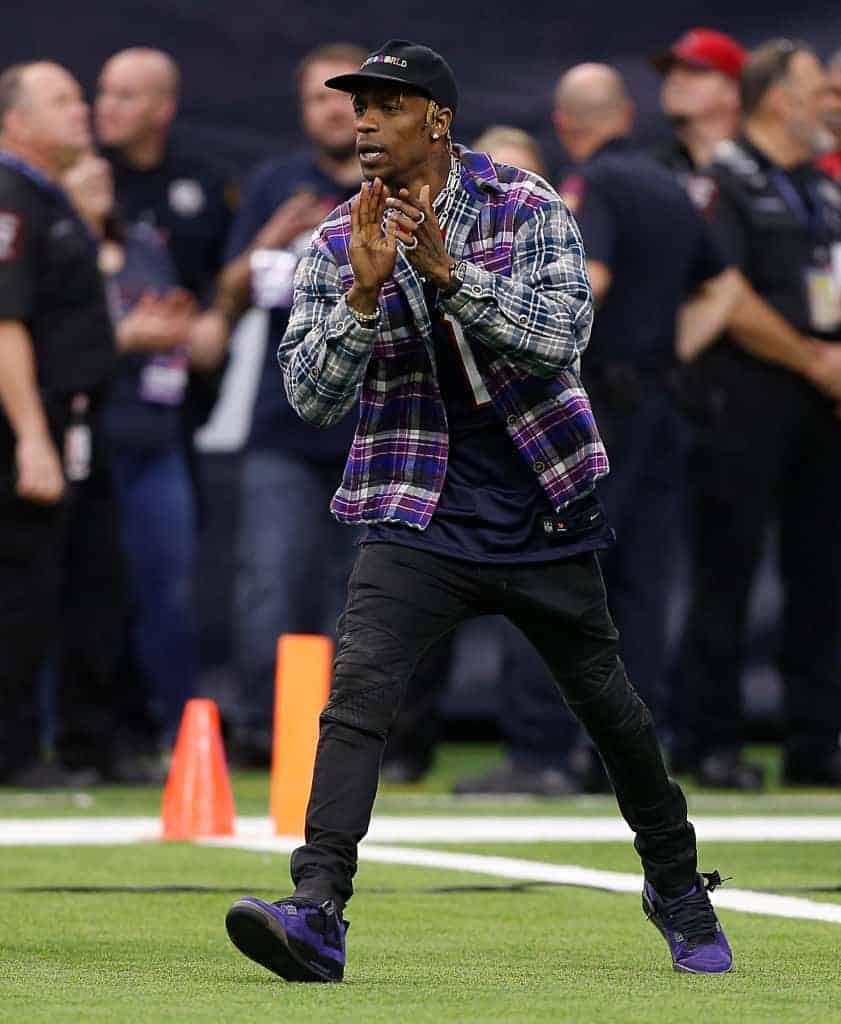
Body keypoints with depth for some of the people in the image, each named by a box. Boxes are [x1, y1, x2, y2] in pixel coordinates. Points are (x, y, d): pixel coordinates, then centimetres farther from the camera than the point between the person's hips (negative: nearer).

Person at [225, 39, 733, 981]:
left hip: (543, 518, 0)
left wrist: (450, 273, -28)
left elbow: (564, 331, -18)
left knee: (608, 707, 11)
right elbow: (312, 395, -8)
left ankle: (678, 890, 33)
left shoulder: (526, 208, -4)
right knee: (356, 692, -20)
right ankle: (316, 913, -28)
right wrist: (364, 292, -22)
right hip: (419, 522, 0)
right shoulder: (335, 248, 1)